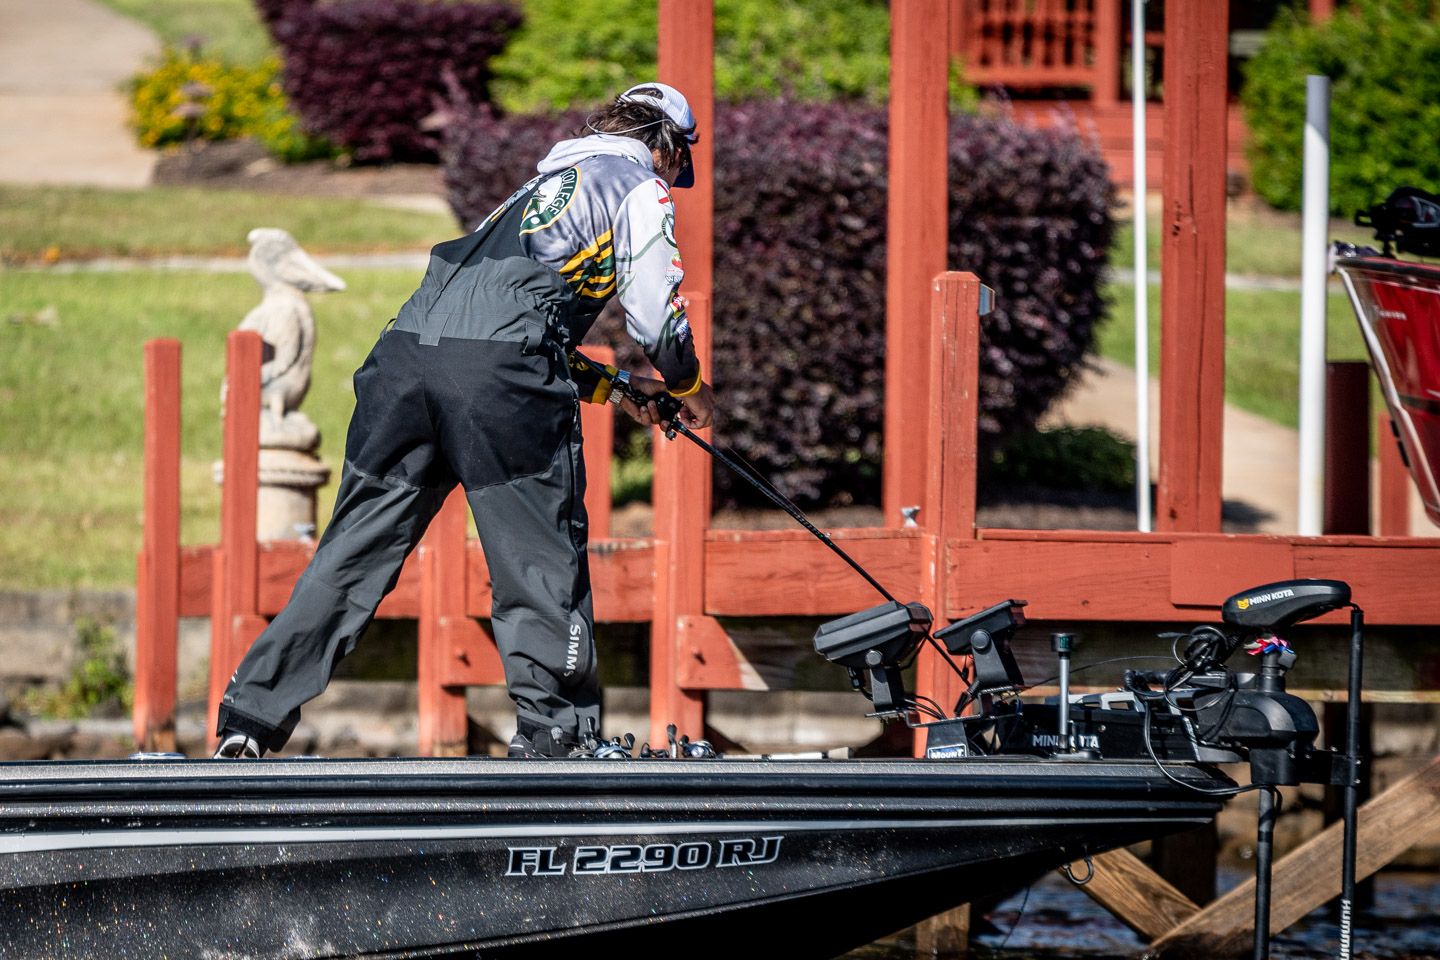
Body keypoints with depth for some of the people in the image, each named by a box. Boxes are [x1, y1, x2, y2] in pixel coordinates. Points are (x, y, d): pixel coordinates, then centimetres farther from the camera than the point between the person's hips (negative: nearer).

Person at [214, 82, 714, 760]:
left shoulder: (547, 181, 36)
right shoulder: (641, 187, 13)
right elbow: (658, 318, 5)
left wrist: (607, 387, 38)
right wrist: (688, 385, 25)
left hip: (406, 348, 7)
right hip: (499, 377, -7)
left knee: (352, 551, 8)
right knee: (541, 554, 3)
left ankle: (249, 720, 4)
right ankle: (550, 732, 2)